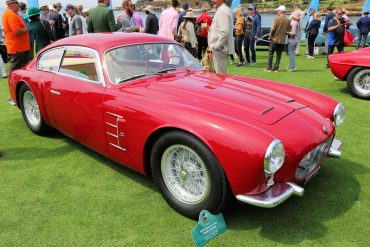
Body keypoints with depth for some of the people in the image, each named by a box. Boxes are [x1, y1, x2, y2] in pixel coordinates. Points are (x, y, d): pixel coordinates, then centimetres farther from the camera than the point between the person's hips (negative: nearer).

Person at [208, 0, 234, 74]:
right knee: (221, 73, 15)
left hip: (219, 48, -10)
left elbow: (224, 32, -22)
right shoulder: (221, 10, 19)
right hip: (217, 48, 10)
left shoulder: (223, 11, -13)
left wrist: (215, 46, -22)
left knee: (219, 74, -7)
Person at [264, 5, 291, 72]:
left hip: (275, 39, -4)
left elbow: (273, 29, -12)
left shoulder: (277, 19, -10)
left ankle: (269, 68, 3)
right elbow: (289, 30, 5)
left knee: (271, 54, 4)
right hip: (282, 40, 4)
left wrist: (270, 36, -1)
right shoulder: (288, 20, 3)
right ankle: (276, 68, 9)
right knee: (279, 55, 9)